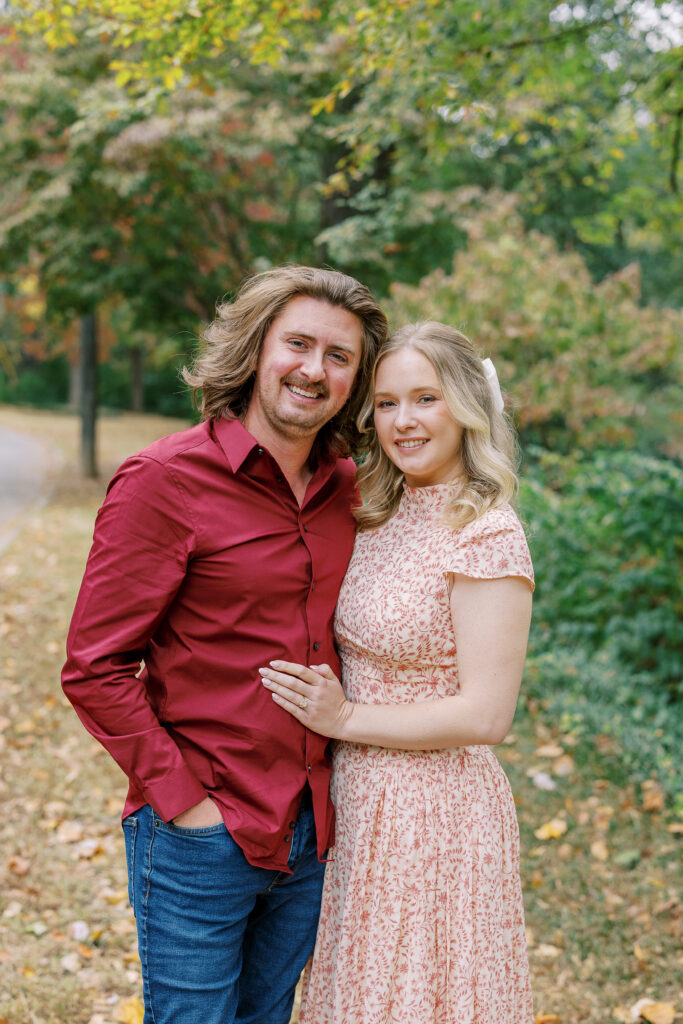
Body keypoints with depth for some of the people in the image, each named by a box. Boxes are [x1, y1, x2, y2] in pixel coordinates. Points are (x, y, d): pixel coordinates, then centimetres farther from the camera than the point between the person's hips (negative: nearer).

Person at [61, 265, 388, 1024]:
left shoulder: (347, 487, 4)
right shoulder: (165, 480, -14)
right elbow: (95, 668, -14)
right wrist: (183, 798, -15)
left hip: (313, 836, 6)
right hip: (201, 842, -6)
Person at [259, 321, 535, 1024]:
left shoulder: (488, 537, -18)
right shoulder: (379, 518, 5)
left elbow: (486, 716, -21)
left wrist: (344, 718, -17)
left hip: (435, 810, -7)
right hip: (358, 801, 8)